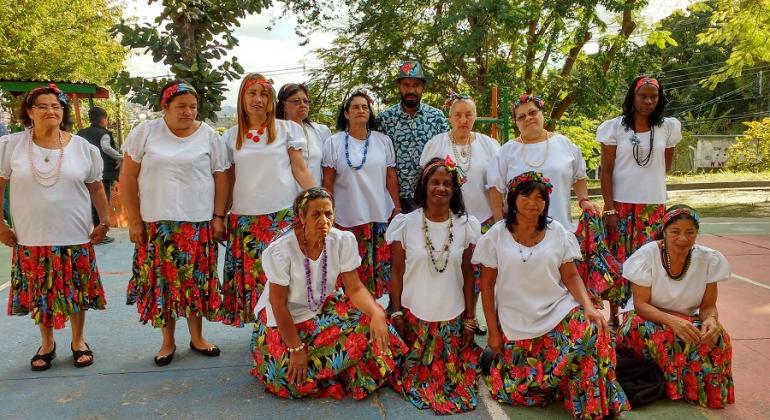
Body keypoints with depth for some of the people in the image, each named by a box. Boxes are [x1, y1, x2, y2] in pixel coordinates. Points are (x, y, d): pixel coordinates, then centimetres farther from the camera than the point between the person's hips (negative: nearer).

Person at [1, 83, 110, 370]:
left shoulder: (83, 147, -1)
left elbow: (96, 187, 7)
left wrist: (104, 222, 4)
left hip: (76, 238, 0)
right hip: (30, 239, 0)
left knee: (77, 293, 9)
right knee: (39, 294, 11)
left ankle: (78, 341, 29)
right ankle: (46, 342, 32)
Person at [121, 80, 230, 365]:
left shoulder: (209, 135, 2)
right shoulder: (145, 133, 0)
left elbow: (221, 178, 4)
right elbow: (128, 178, 1)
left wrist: (218, 217, -2)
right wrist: (134, 220, -3)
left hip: (198, 224, 0)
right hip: (156, 224, 0)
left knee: (196, 282, 6)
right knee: (162, 283, 5)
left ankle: (197, 338, 23)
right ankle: (168, 342, 21)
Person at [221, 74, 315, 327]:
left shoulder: (288, 129, 4)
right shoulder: (232, 136, 11)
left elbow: (300, 170, 1)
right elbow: (229, 180, 14)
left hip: (283, 216, -2)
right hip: (244, 219, 2)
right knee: (251, 276, 3)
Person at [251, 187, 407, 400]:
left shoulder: (343, 240, -16)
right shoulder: (281, 249, -26)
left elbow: (355, 289, -12)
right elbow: (278, 304, -18)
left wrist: (377, 313, -32)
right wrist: (296, 349, -17)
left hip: (325, 308, 4)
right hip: (284, 318, -4)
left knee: (369, 321, -18)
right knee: (297, 381, -18)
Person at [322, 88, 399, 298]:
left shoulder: (383, 141, 8)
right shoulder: (333, 143, 2)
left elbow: (391, 176, 10)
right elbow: (328, 182, 3)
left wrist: (397, 207, 6)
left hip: (381, 215, 2)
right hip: (347, 217, -2)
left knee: (381, 267, 5)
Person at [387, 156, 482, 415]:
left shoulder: (467, 226, -3)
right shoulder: (405, 224, -7)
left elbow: (468, 276, 1)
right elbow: (397, 273, -1)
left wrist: (470, 320, 1)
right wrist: (396, 314, -4)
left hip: (452, 317, 1)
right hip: (413, 315, -1)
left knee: (451, 372, 6)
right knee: (416, 372, 6)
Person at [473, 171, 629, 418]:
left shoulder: (558, 233, 1)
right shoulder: (496, 236, -3)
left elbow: (571, 277, 1)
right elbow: (487, 285, 0)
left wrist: (588, 307, -17)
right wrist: (493, 331, -2)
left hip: (558, 311, 1)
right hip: (516, 323, -1)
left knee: (590, 330, -29)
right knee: (518, 391, -8)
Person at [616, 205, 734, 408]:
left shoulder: (709, 259, -11)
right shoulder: (647, 255, -19)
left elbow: (708, 306, -5)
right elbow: (640, 305, -18)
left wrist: (711, 320, -30)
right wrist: (672, 321, -37)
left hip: (688, 321, 3)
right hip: (649, 319, -2)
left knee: (717, 338, -28)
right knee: (665, 338, -36)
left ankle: (708, 393, -2)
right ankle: (677, 389, -9)